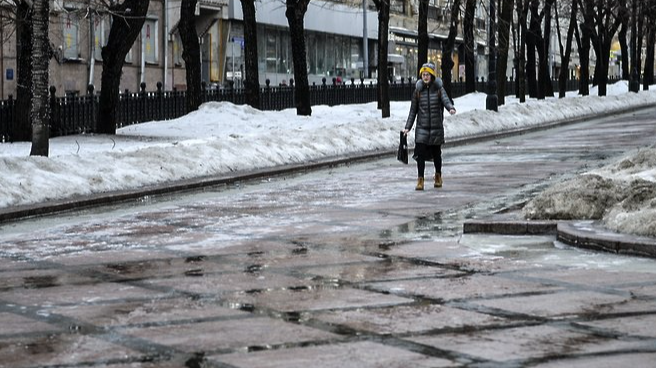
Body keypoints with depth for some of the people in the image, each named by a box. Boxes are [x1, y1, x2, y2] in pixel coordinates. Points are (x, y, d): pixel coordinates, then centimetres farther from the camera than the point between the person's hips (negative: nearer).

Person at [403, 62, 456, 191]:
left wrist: (451, 108, -40)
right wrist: (407, 127, 4)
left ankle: (438, 176, 33)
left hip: (436, 127, -1)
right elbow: (413, 111, 9)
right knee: (420, 154, -10)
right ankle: (420, 180, -6)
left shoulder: (439, 89, 0)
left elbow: (445, 100, -17)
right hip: (422, 127, 1)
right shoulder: (418, 91, 5)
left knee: (436, 153, 10)